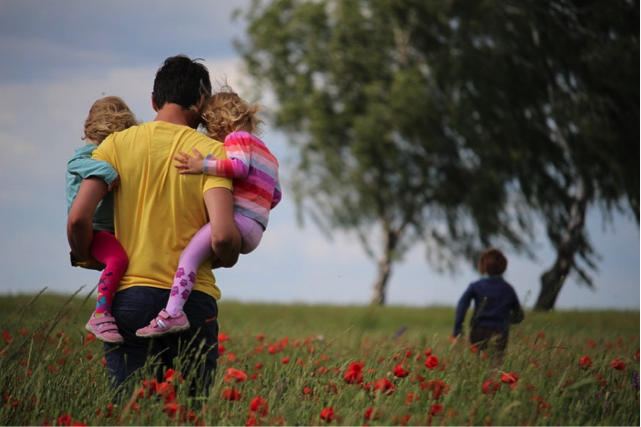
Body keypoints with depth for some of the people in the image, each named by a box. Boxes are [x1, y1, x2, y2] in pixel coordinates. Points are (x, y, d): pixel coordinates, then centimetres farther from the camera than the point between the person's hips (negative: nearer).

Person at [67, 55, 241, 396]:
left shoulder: (118, 144, 3)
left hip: (129, 295, 1)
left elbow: (78, 218, -6)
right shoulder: (211, 151, -2)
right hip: (192, 300, -1)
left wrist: (84, 257, 14)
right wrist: (228, 259, 9)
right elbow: (222, 236, -14)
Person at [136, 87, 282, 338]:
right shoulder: (266, 152, 31)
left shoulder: (237, 138, 3)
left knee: (190, 253, -24)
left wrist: (204, 166, -21)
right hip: (253, 232, 11)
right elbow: (275, 195, 30)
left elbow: (239, 166, -18)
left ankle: (173, 313, -40)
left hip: (238, 219, -11)